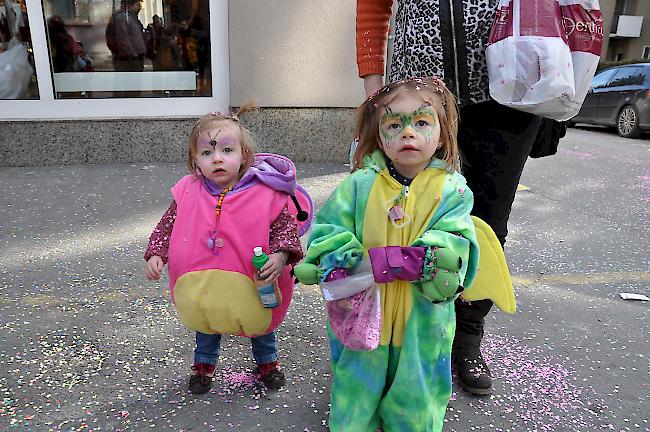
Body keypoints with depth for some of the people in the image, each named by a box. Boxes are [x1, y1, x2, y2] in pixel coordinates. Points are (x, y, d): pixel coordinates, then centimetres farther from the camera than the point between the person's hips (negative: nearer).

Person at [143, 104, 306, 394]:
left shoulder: (264, 194, -21)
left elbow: (286, 225, -13)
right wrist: (155, 254, -11)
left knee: (260, 324, 23)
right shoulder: (188, 193, -13)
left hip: (252, 286, -1)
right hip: (203, 286, 2)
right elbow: (167, 226, -1)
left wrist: (280, 255, -29)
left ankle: (267, 360, 53)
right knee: (206, 324, 27)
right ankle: (204, 362, 56)